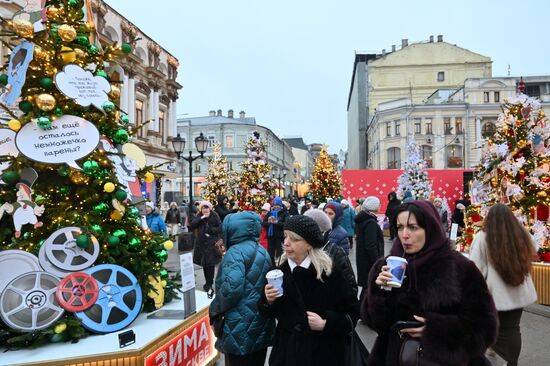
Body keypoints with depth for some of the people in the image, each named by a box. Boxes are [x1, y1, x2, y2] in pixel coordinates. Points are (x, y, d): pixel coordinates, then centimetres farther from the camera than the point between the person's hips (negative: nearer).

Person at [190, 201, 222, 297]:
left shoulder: (215, 216, -5)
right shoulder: (199, 216, 6)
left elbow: (220, 228, -6)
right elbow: (192, 225, -6)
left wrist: (211, 230, -19)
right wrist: (201, 218, -15)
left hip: (212, 243, -4)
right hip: (201, 242, 4)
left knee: (210, 264, -8)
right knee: (204, 264, 11)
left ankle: (209, 286, -3)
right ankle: (208, 283, 25)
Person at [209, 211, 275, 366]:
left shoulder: (235, 252, -15)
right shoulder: (261, 251, 12)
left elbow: (231, 288, -27)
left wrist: (214, 309, -12)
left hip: (240, 328, -8)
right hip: (261, 324, 8)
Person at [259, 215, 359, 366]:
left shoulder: (329, 272, -16)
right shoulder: (281, 270, -4)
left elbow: (352, 311, -9)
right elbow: (271, 313, 5)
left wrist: (326, 324, -20)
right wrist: (269, 301, -14)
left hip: (323, 352, -3)